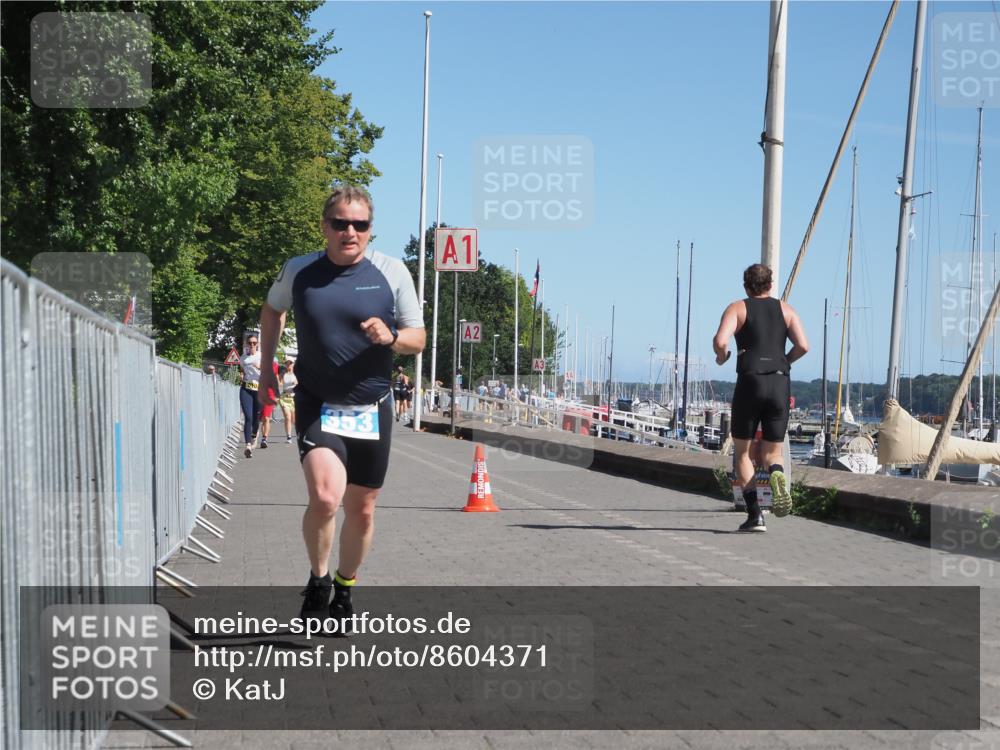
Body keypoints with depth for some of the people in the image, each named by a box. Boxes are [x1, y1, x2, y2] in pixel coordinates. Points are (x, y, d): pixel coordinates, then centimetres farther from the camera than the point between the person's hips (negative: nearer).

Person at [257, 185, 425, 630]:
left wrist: (391, 336, -19)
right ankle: (318, 582, 3)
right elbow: (272, 310, 20)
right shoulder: (298, 271, -1)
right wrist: (267, 364, 16)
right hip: (317, 405, -2)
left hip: (372, 409, 2)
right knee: (324, 497, -22)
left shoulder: (392, 272, -3)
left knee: (361, 510, 11)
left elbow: (418, 340, 2)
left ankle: (344, 590, 34)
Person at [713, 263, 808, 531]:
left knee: (742, 452, 11)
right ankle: (777, 475, -26)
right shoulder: (785, 309, 13)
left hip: (750, 381, -2)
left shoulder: (737, 308, 5)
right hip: (780, 384, 2)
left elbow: (720, 341, -12)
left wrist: (721, 357, 9)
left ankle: (755, 514, -1)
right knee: (772, 454, 11)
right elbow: (803, 346, 1)